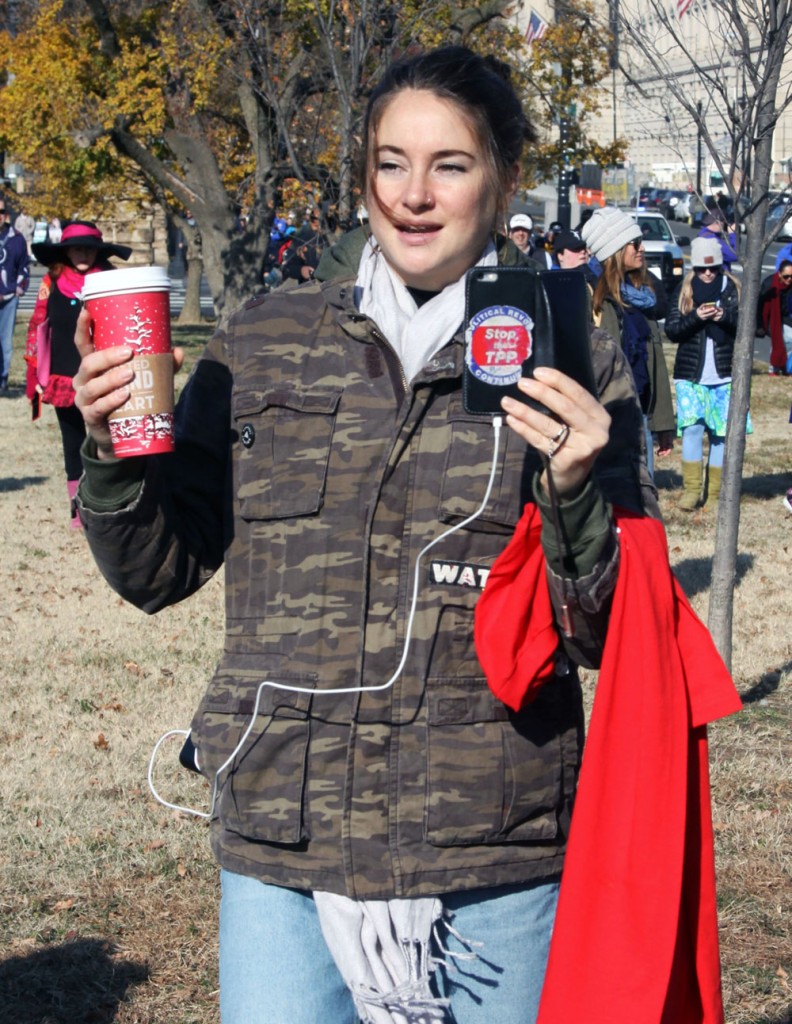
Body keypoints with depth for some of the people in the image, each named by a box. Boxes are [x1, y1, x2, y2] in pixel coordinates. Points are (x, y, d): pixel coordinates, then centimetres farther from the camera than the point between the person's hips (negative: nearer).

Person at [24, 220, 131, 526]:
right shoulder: (52, 283, 2)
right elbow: (36, 330, 5)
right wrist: (35, 377, 1)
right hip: (63, 380, 2)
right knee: (73, 444, 12)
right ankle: (78, 508, 21)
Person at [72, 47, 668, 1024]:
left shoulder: (571, 366, -1)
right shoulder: (263, 342, 5)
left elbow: (612, 636, -2)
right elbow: (157, 571, 9)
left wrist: (575, 495, -19)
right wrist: (112, 453, -8)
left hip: (494, 861, -1)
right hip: (280, 842, 1)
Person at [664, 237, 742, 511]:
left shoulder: (734, 289, 4)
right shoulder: (683, 291, 4)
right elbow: (671, 330, -1)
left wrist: (725, 317, -16)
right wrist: (696, 317, -18)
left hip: (725, 375, 0)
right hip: (690, 374, 0)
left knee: (720, 433, 1)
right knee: (692, 427, -11)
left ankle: (714, 493, 9)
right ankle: (691, 489, -2)